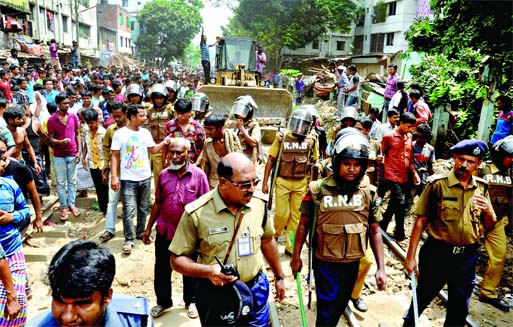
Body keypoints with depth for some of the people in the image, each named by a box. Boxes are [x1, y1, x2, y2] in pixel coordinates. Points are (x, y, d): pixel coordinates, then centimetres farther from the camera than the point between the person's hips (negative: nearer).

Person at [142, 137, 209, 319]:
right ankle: (163, 301, 38)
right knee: (162, 269, 15)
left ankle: (190, 301, 37)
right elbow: (158, 203, 8)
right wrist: (148, 228, 9)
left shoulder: (198, 175, -11)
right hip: (164, 231, 3)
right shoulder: (163, 175, 0)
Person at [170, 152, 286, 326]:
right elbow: (177, 259, -11)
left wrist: (279, 276, 17)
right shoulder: (196, 213, -20)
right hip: (215, 295, -2)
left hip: (255, 290, 3)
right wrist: (208, 271, -28)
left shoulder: (260, 204, -9)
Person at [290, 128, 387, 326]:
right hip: (325, 263, -3)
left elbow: (375, 231, 2)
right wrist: (296, 256, 3)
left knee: (339, 308, 21)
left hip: (352, 264, 3)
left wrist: (381, 267, 1)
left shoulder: (369, 192, -5)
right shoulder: (318, 189, -13)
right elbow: (304, 224, -2)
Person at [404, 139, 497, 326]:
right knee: (423, 297, 13)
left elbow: (488, 227, 11)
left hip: (467, 256, 4)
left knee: (459, 310, 16)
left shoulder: (481, 188, 4)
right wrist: (411, 256, -11)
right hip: (437, 253, -3)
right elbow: (420, 221, -10)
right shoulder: (437, 184, -10)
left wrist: (488, 212, -12)